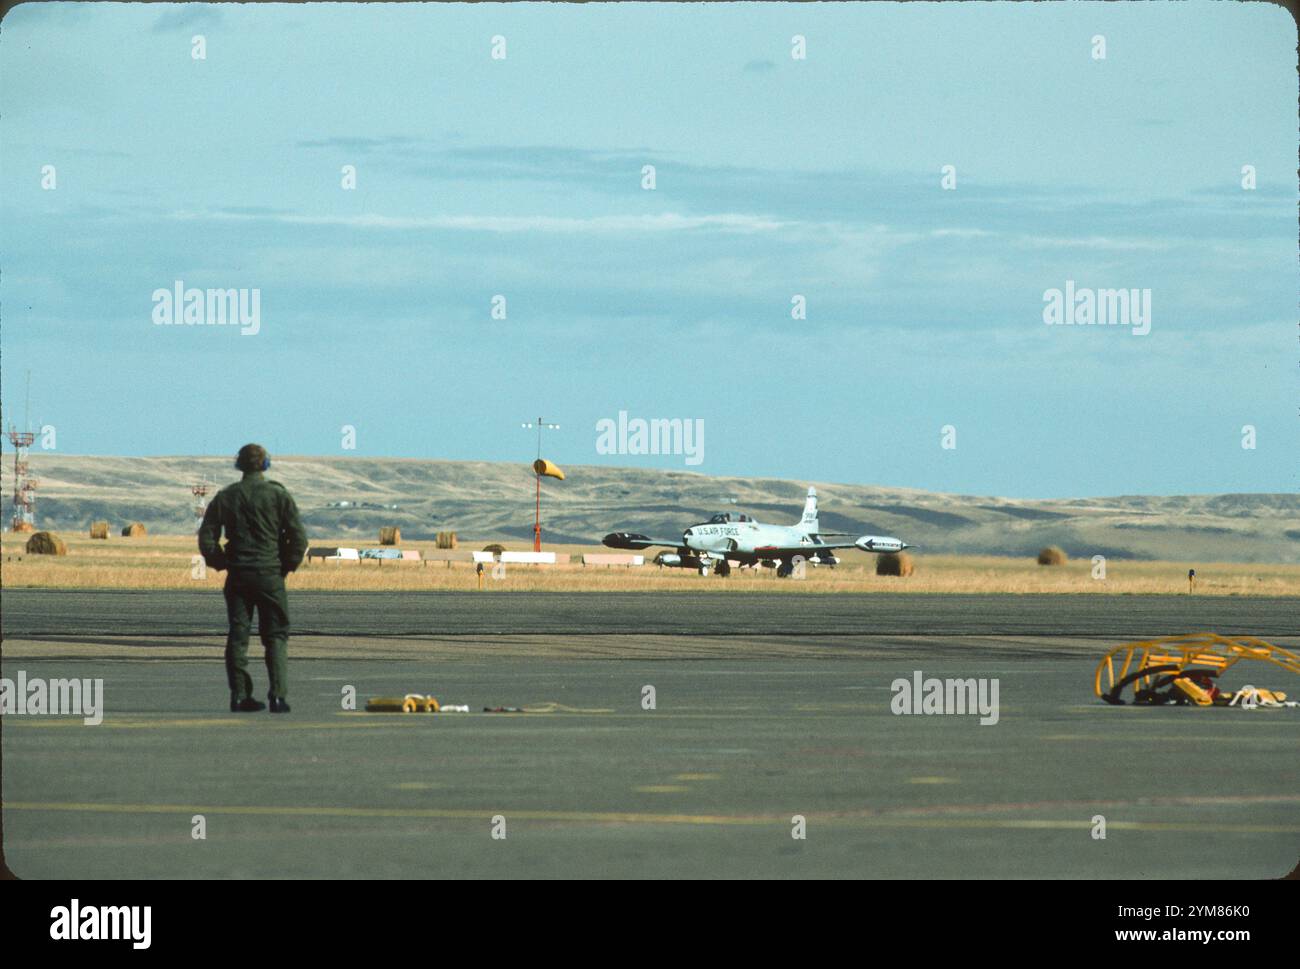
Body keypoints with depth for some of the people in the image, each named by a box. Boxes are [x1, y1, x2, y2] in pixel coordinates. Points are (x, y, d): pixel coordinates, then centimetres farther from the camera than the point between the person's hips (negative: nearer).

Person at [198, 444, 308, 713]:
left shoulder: (225, 497, 5)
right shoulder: (278, 495, -3)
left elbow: (206, 538, 4)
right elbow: (298, 537, -6)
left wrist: (221, 564, 14)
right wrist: (287, 566, 7)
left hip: (237, 576, 2)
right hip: (270, 574, -2)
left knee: (237, 636, 7)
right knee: (276, 636, 2)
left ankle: (240, 696, 3)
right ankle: (278, 695, -9)